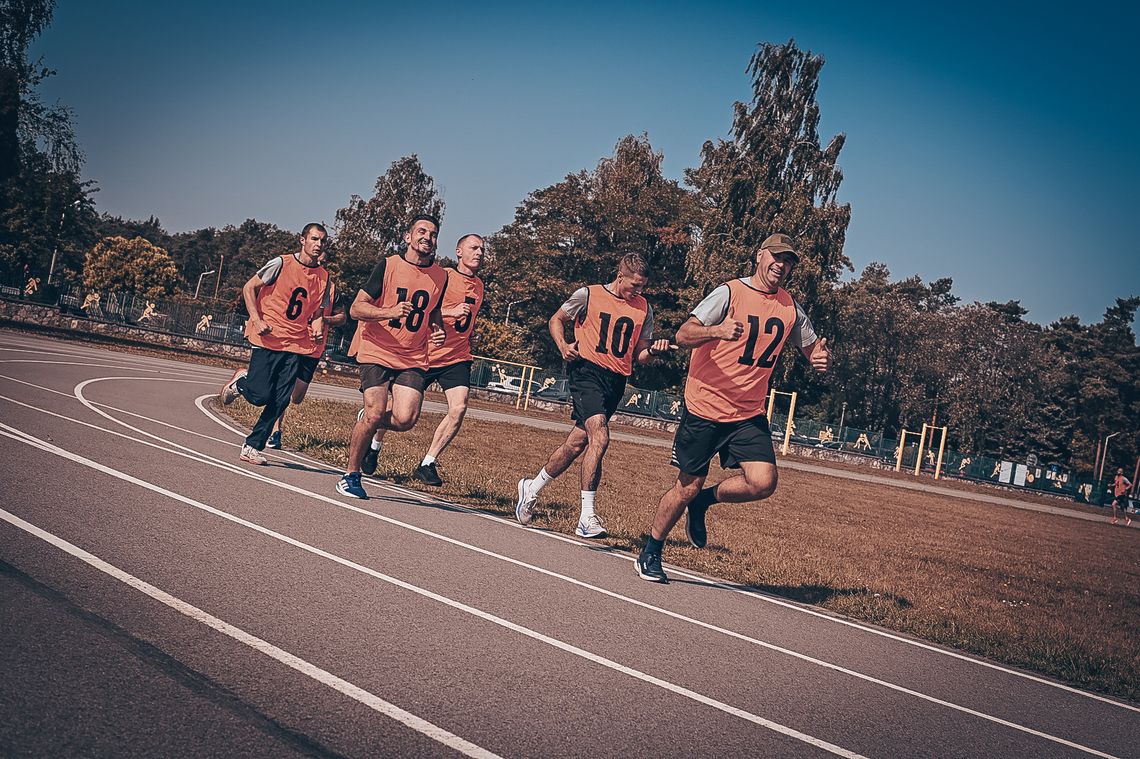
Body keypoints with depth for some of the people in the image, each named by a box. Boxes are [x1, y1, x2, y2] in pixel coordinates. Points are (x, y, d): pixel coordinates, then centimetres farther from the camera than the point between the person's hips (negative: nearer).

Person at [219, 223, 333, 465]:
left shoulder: (324, 277, 8)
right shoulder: (281, 264, -5)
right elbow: (249, 288, 0)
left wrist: (317, 327, -5)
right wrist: (257, 319, -12)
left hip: (295, 345, 4)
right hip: (267, 339, -4)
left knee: (280, 402, -2)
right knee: (260, 396, -11)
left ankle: (252, 446, 11)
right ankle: (241, 381, 22)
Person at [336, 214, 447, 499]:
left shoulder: (440, 276, 8)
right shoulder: (388, 265, -4)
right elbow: (356, 309, -7)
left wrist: (439, 331, 3)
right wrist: (389, 312, -24)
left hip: (413, 358, 3)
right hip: (377, 351, -3)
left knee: (405, 419, -15)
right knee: (375, 413, -15)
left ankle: (369, 417, 20)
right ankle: (351, 475, 5)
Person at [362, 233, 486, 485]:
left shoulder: (479, 285, 13)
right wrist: (450, 312, -24)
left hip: (458, 357, 5)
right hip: (428, 354, -4)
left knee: (459, 408, -17)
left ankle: (427, 465, -9)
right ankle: (374, 445, 35)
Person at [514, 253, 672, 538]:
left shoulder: (644, 309, 12)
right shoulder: (588, 295, 1)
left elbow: (639, 355, 16)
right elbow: (556, 320, 14)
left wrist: (653, 350, -6)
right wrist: (562, 345, -4)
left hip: (617, 381, 5)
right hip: (587, 370, -5)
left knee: (577, 443, 10)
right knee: (599, 436, -23)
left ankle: (532, 487, 32)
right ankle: (587, 517, -22)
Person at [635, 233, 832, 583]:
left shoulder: (791, 308, 7)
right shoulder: (730, 293, -9)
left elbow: (812, 348, 17)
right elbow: (683, 335, -16)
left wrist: (821, 357, -8)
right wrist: (717, 330, -37)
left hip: (749, 415, 4)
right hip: (705, 408, -4)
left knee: (763, 482, -15)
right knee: (687, 486, 1)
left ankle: (704, 501, 14)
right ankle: (650, 554, 23)